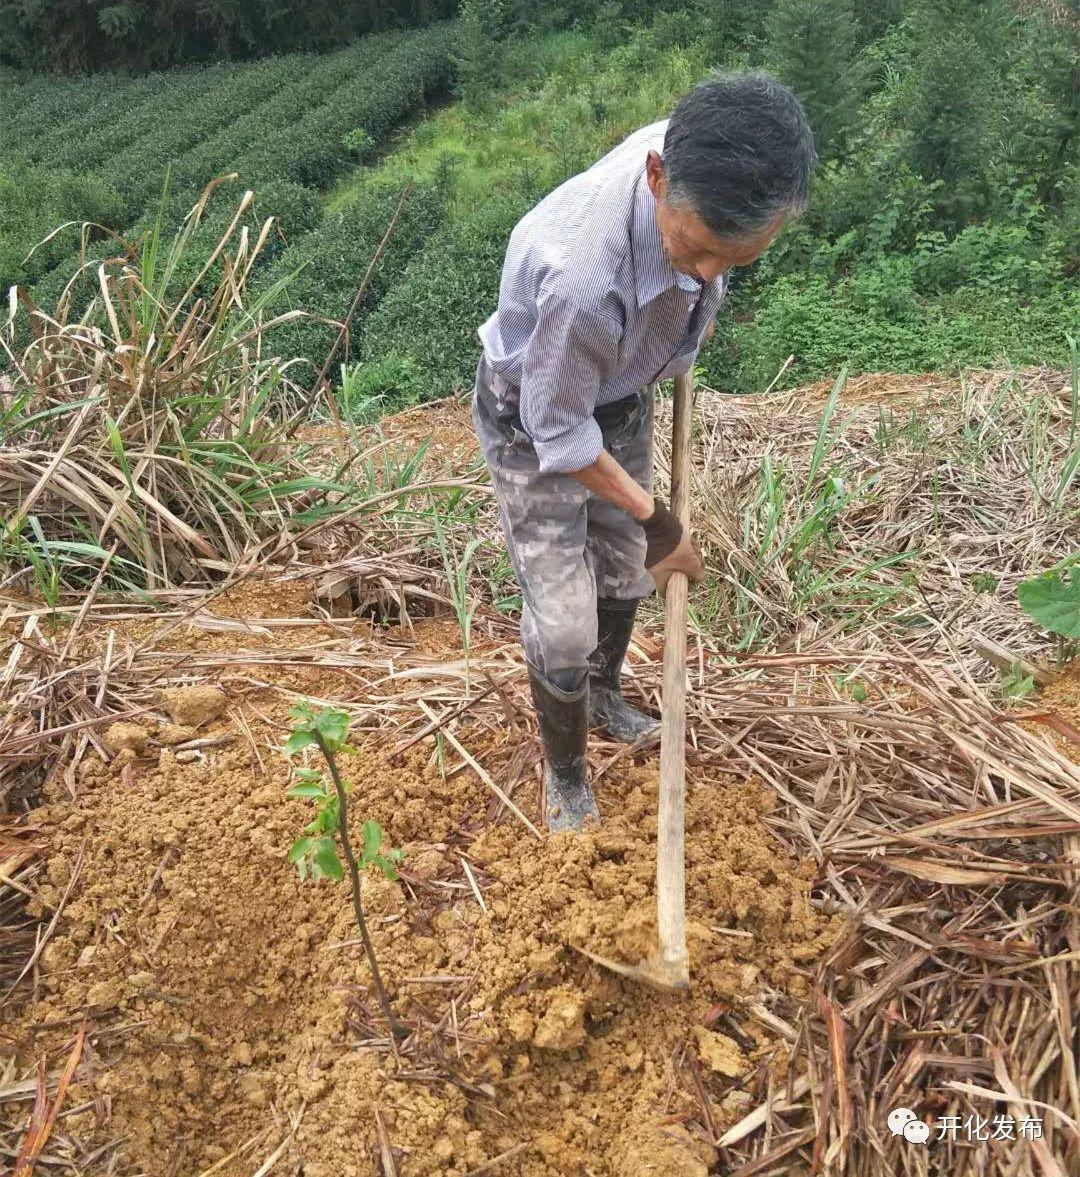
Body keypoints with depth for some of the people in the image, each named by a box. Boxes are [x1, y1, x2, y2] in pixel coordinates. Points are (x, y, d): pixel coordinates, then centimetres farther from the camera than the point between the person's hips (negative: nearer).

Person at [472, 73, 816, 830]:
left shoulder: (697, 155, -24)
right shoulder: (582, 277, -44)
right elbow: (559, 435, -27)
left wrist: (699, 306, 21)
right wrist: (657, 521, -16)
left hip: (620, 393, 7)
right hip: (533, 419, -6)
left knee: (624, 570, 21)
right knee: (563, 620, -3)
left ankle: (603, 693, 51)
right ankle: (567, 780, 24)